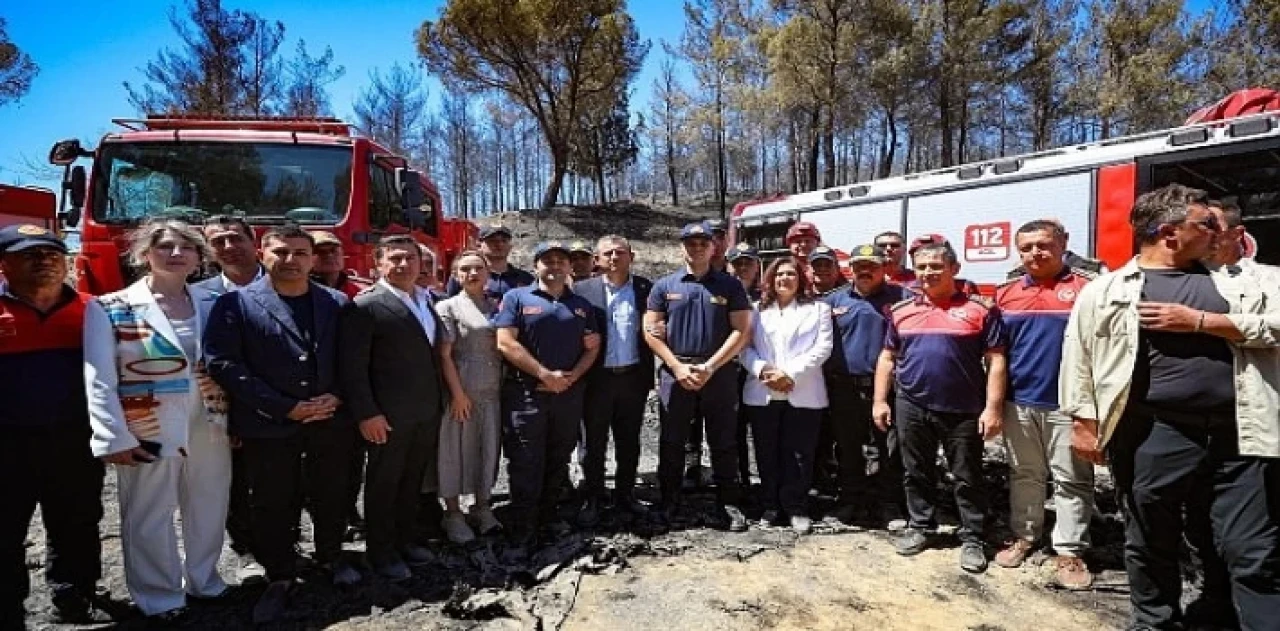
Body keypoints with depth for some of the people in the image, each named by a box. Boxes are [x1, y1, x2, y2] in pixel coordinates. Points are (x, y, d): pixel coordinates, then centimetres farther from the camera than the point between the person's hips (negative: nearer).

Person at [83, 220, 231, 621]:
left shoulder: (212, 305, 6)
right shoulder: (109, 309, -5)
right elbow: (99, 381, -9)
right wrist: (115, 439, -15)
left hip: (209, 427, 4)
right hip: (147, 432, -3)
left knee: (209, 509, 16)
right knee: (150, 517, 9)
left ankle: (204, 580, 36)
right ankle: (159, 596, 27)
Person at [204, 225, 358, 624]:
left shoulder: (337, 303, 6)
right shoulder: (235, 303, -4)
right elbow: (223, 364, -11)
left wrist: (336, 397, -11)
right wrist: (286, 408, -15)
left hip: (331, 422, 3)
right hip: (268, 426, -2)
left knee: (331, 496, 14)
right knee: (272, 505, 8)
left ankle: (331, 557, 36)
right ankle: (280, 578, 26)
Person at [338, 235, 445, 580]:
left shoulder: (429, 302, 11)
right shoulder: (364, 306, -11)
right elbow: (352, 366, -15)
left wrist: (440, 400, 10)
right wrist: (366, 413, -19)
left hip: (428, 412, 7)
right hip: (388, 415, -6)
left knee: (413, 482, 18)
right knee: (384, 484, 9)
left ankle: (403, 539, 34)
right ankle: (380, 552, 24)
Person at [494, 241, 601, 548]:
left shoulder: (581, 304, 13)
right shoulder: (516, 298, 0)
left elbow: (591, 347, 11)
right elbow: (506, 343, -10)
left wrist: (571, 376, -7)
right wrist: (545, 374, -13)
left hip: (569, 394, 4)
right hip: (525, 392, -4)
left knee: (558, 460, 13)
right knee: (525, 462, -1)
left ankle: (547, 513, 29)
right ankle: (523, 527, 8)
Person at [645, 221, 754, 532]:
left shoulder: (730, 285, 4)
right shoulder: (664, 286, 6)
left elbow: (742, 331, -3)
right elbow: (651, 331, 3)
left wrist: (710, 367, -12)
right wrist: (678, 366, -9)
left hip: (719, 372, -1)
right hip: (675, 373, 1)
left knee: (724, 443, 5)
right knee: (672, 443, 6)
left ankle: (728, 504, 16)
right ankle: (669, 504, 17)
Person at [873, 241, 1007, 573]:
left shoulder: (981, 309, -3)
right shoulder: (901, 311, 7)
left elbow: (995, 361, -4)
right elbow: (887, 358, 12)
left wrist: (993, 407, -10)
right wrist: (880, 400, 6)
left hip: (964, 410, -3)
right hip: (912, 407, 3)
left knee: (967, 478, 6)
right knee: (917, 473, 14)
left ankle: (972, 539, 19)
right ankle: (920, 526, 29)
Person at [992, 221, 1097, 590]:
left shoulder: (1085, 287, -4)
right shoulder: (1005, 294, 8)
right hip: (1018, 401, 4)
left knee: (1071, 479, 5)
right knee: (1023, 475, 15)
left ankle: (1069, 551, 15)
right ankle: (1024, 536, 29)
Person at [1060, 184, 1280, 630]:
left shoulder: (1238, 281, 12)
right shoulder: (1106, 291, 2)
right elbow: (1078, 359, 2)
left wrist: (1200, 321, -9)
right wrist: (1083, 422, -3)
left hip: (1237, 437, 2)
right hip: (1155, 437, -2)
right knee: (1151, 546, 12)